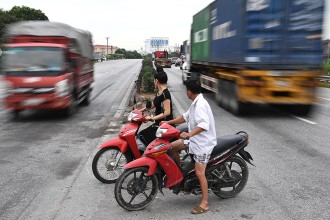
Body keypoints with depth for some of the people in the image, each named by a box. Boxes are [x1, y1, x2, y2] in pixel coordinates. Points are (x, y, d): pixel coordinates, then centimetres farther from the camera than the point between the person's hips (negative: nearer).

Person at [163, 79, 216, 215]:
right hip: (195, 139, 10)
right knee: (173, 146, 12)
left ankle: (204, 203, 0)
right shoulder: (195, 103, 12)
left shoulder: (200, 104, -22)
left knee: (199, 173, -9)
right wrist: (169, 122, 18)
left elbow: (204, 125, -35)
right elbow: (186, 117, 21)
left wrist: (189, 134, -43)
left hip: (203, 143, -10)